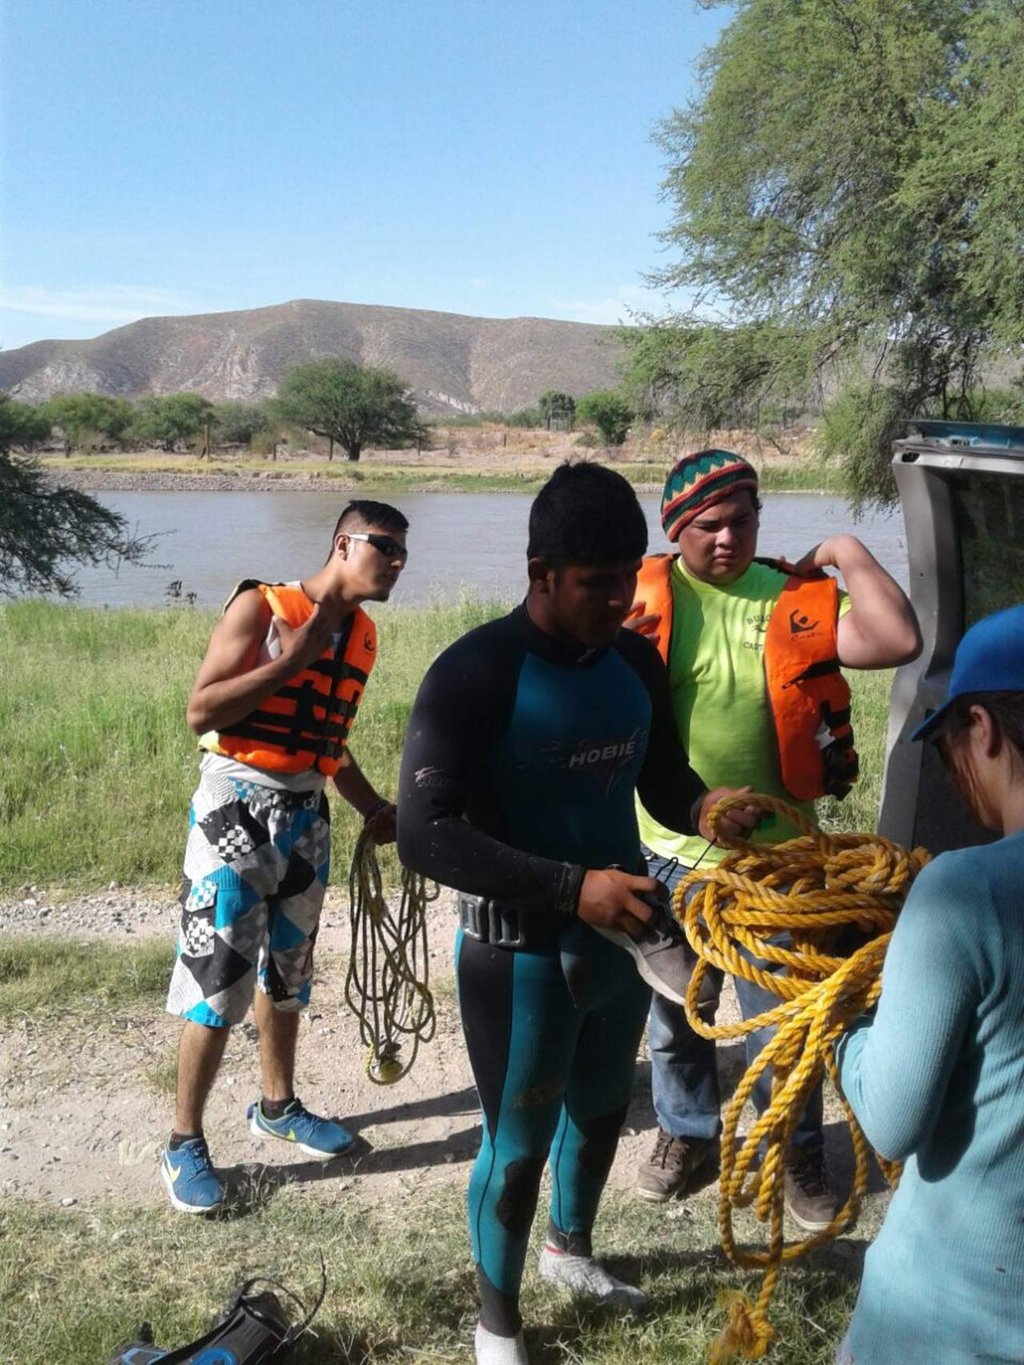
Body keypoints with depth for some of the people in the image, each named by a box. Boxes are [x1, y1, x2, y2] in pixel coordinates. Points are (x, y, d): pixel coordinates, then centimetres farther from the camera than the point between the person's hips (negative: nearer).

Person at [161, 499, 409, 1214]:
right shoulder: (260, 606, -11)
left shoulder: (362, 636, 9)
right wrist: (293, 658, -22)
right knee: (218, 981, -3)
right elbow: (201, 711, -18)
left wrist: (376, 808, 10)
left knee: (287, 972, 18)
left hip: (306, 814, 7)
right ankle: (185, 1142, 13)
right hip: (236, 806, -7)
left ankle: (279, 1105, 37)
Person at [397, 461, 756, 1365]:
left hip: (621, 937, 6)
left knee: (602, 1111, 26)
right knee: (519, 1144, 12)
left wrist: (703, 805, -14)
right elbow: (424, 833, -27)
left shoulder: (636, 661, -3)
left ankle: (572, 1248, 56)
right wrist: (572, 886, -35)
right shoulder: (476, 673, -22)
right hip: (520, 956, -6)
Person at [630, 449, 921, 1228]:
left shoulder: (800, 600, -7)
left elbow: (900, 642, -21)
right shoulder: (645, 597, -7)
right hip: (667, 855, 1)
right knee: (674, 1013, 20)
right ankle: (689, 1133, 44)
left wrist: (847, 553, -15)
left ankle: (800, 1153, 39)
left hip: (770, 859, -1)